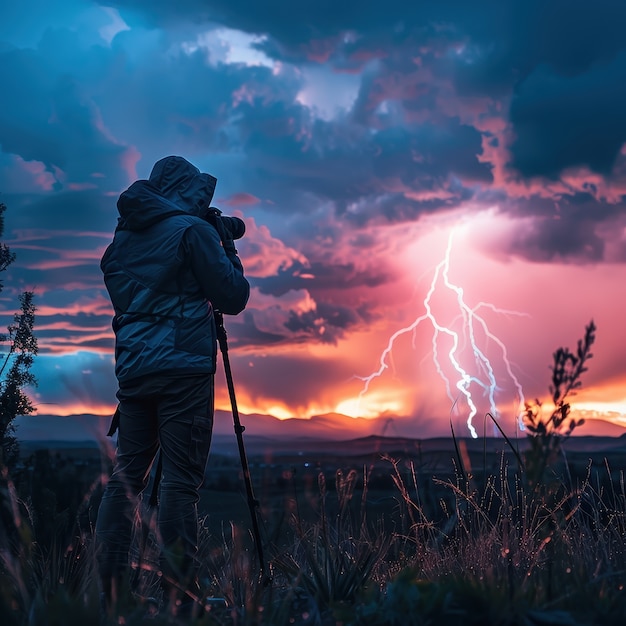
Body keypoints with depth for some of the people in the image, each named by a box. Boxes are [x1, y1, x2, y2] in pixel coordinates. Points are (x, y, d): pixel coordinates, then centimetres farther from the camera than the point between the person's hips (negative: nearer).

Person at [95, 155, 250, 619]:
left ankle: (108, 596, 5)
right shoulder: (193, 229, -4)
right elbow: (233, 298, -3)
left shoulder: (125, 235, 15)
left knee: (125, 477, 7)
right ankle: (178, 599, -7)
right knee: (180, 482, -6)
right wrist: (227, 248, 13)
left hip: (133, 368, 6)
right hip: (183, 370, -6)